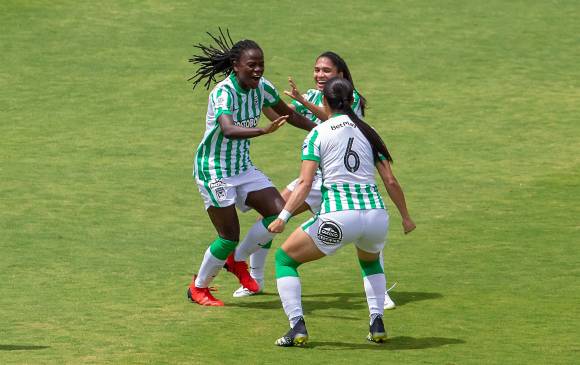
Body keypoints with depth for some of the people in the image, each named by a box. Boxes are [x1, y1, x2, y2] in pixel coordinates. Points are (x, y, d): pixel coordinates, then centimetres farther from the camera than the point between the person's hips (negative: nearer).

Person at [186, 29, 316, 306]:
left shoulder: (261, 87, -4)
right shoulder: (224, 92, -26)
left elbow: (288, 114, 13)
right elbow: (228, 129, -45)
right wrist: (265, 131, -58)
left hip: (242, 166, 7)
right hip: (214, 169, -7)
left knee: (279, 212, -6)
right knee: (229, 237, -8)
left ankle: (237, 260, 17)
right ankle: (198, 287, 15)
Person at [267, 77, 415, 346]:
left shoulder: (318, 134, 3)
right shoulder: (368, 132, 15)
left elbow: (305, 184, -8)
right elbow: (390, 182, 14)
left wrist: (283, 217, -11)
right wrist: (406, 217, 25)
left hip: (338, 216, -4)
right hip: (376, 214, 5)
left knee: (284, 258, 16)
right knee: (370, 262, 38)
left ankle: (297, 328, 1)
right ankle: (377, 326, 23)